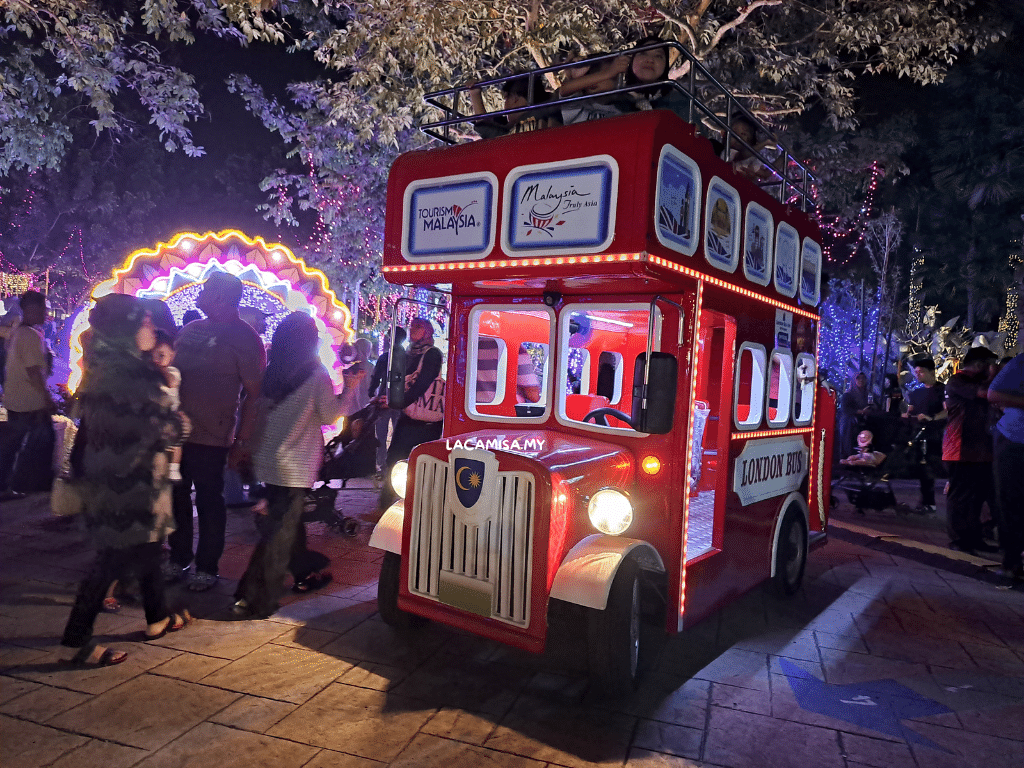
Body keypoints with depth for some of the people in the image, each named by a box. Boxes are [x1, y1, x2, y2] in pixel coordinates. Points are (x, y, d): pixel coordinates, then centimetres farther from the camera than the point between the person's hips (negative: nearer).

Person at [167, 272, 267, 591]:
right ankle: (179, 558, 32)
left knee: (209, 501, 4)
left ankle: (206, 567, 19)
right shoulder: (191, 330, 12)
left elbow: (254, 393, -11)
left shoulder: (244, 338, -9)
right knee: (176, 497, 15)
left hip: (210, 437, -7)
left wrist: (242, 441, -14)